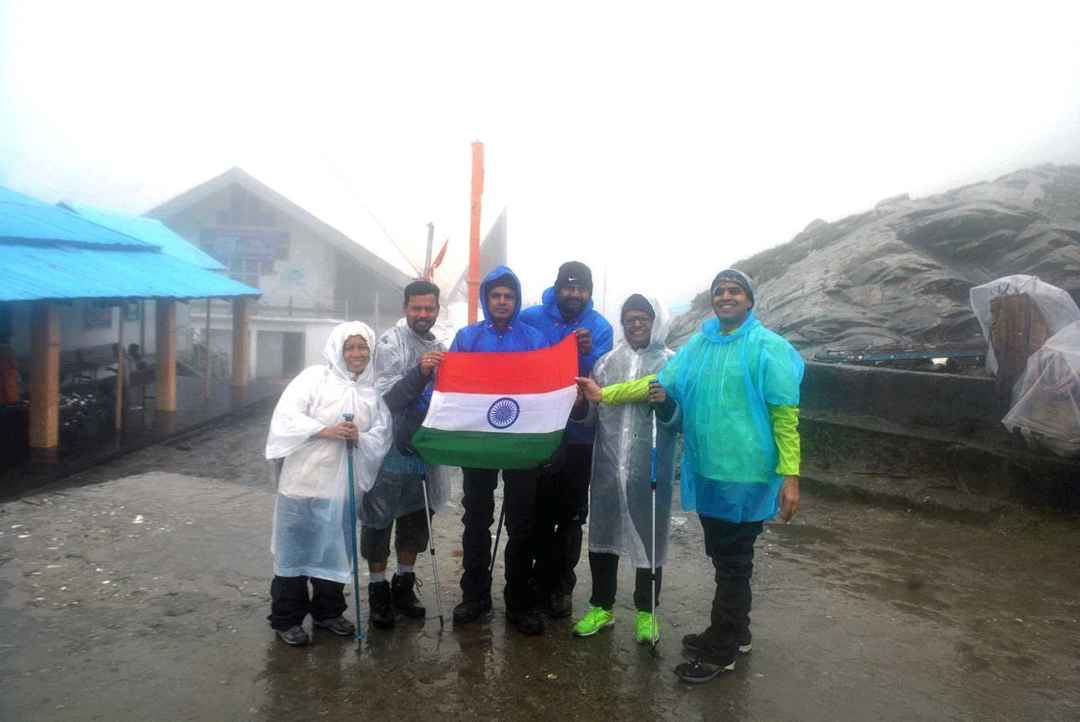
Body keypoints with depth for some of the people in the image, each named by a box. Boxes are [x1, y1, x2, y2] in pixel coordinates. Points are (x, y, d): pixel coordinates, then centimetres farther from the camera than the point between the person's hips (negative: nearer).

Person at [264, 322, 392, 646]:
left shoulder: (374, 391, 9)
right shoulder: (315, 376, -1)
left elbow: (382, 436, 4)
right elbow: (286, 416, -10)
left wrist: (359, 438, -16)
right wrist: (325, 430, -20)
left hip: (343, 484, 4)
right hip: (304, 479, -3)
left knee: (335, 549, 13)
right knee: (296, 547, 4)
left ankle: (327, 611, 29)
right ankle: (286, 618, 16)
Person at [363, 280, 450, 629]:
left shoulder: (439, 347, 10)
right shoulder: (391, 343, -10)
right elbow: (386, 398, -21)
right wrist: (419, 372, -33)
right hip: (392, 448, -6)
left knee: (415, 520, 15)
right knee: (379, 521, 3)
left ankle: (403, 586, 29)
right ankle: (378, 590, 17)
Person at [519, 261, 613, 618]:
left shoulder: (600, 327, -3)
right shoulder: (531, 319, -4)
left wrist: (589, 354, -26)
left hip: (578, 433, 0)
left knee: (571, 512, 9)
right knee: (539, 509, 10)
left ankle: (560, 585, 25)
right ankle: (546, 580, 28)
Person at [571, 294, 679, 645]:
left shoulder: (672, 363, 1)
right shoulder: (606, 362, 10)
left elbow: (681, 419, -4)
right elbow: (590, 415, 13)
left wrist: (666, 403, -22)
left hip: (651, 467, -3)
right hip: (608, 464, 3)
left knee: (648, 535, 5)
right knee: (603, 532, 10)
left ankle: (646, 611, 23)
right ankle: (601, 606, 26)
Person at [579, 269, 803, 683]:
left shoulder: (768, 347, -9)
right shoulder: (698, 345, 10)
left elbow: (785, 414, -11)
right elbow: (661, 382, 6)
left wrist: (790, 475, -15)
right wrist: (605, 394, -2)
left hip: (745, 473, -6)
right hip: (706, 470, 6)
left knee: (733, 563, 5)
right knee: (725, 558, 20)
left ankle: (720, 650, 18)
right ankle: (733, 631, 37)